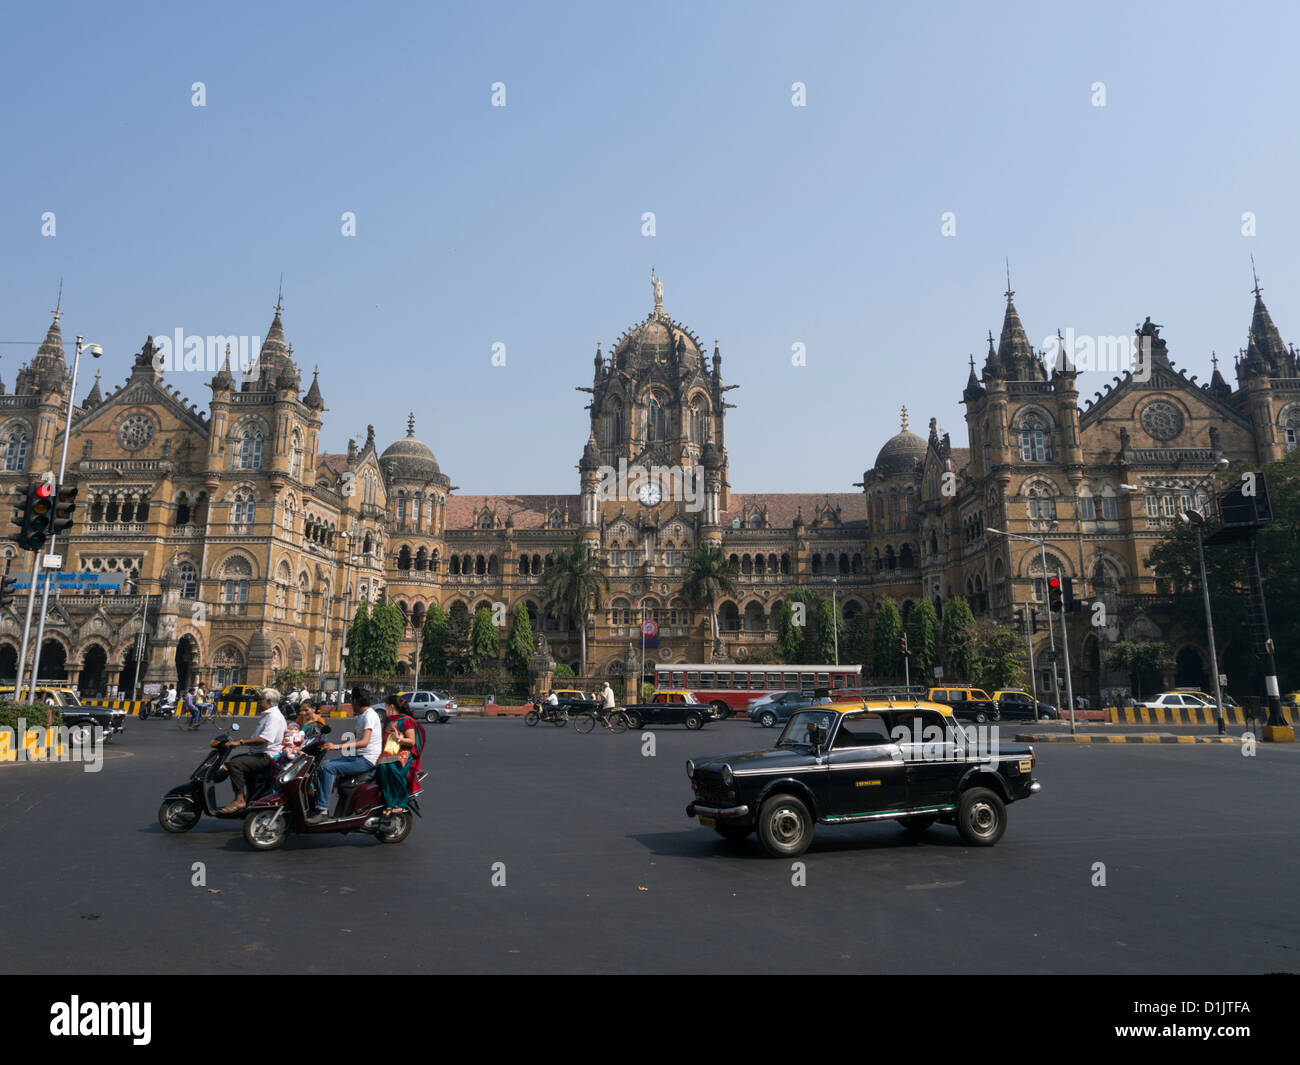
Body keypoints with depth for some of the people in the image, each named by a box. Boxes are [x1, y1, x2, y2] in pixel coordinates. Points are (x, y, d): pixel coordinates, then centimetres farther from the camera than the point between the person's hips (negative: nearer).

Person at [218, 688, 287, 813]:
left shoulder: (274, 716, -16)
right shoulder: (267, 715, 20)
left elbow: (264, 739, -28)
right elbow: (255, 737, 25)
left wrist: (240, 742, -24)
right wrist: (237, 741, 16)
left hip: (268, 756, -11)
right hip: (260, 753, 11)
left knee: (235, 764, -22)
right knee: (230, 760, 15)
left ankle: (240, 800, -18)